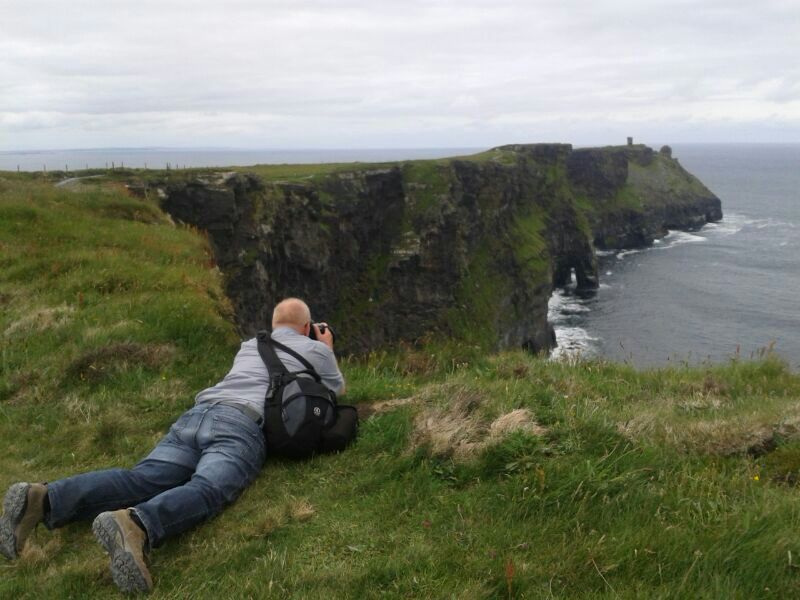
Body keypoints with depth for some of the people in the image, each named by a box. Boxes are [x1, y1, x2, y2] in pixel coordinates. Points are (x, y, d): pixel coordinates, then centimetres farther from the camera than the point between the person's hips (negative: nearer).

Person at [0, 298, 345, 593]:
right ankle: (134, 527, -60)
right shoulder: (316, 350, 25)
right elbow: (337, 389, 44)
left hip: (195, 415, 5)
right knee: (206, 491, -29)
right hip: (240, 425, -5)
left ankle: (44, 501, -36)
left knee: (138, 481, -13)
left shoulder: (249, 345, 39)